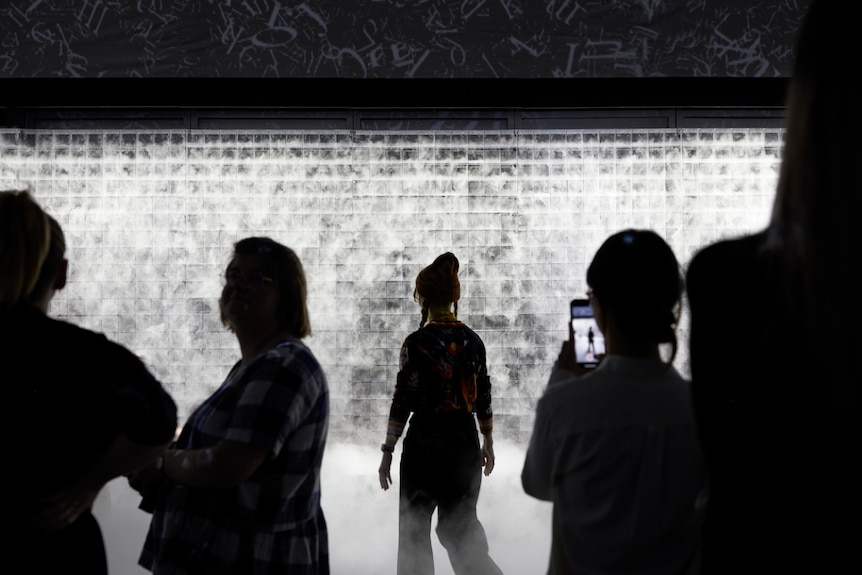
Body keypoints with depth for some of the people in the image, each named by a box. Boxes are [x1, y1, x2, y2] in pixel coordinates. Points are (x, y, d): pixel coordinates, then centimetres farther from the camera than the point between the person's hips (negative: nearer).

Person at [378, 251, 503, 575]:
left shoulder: (417, 342, -13)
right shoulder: (473, 340, 2)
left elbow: (402, 400, -12)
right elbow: (483, 396, 8)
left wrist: (388, 452, -5)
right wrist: (488, 442, 19)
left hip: (425, 440, -4)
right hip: (465, 439, 5)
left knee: (414, 525, 13)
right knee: (460, 523, 16)